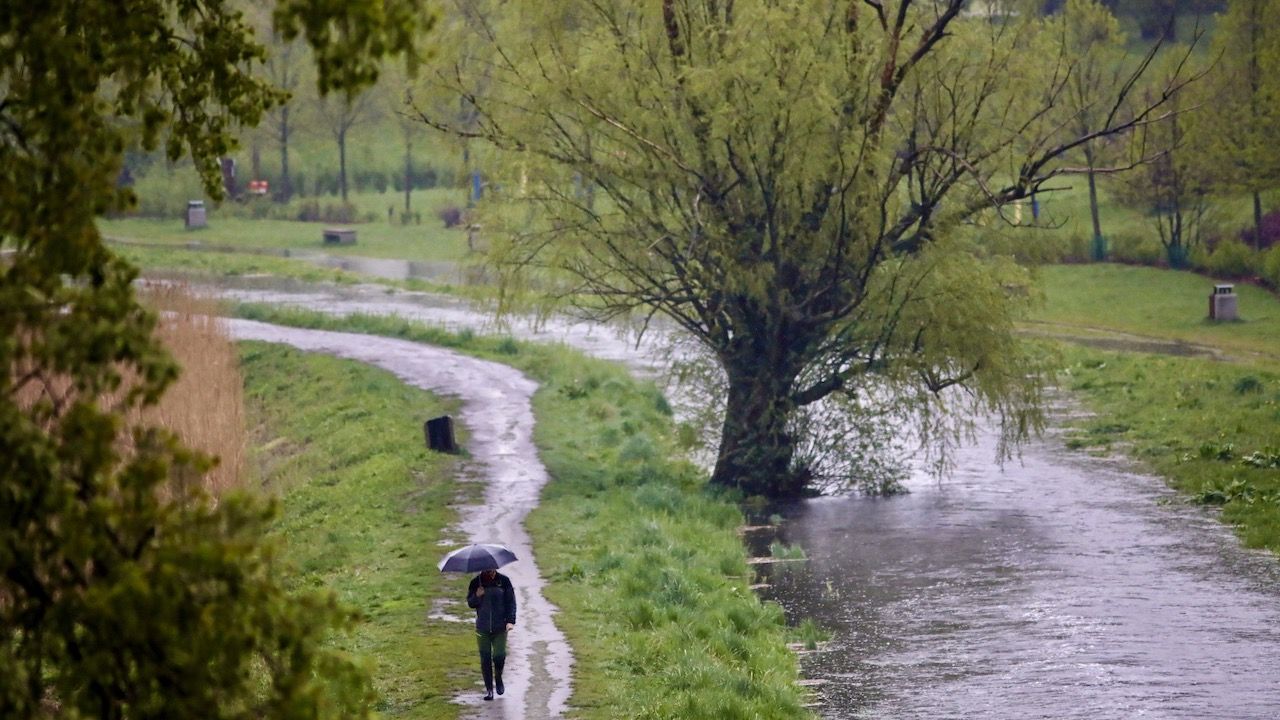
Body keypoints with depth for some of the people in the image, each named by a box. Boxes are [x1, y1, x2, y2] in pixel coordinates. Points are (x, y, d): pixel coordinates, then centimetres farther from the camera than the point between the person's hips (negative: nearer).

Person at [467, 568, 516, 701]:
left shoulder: (503, 581, -1)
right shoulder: (476, 582, 3)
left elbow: (511, 602, 0)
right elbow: (470, 603, 7)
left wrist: (511, 620, -12)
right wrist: (477, 596, -15)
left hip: (500, 627, -1)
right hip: (483, 628, 1)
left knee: (499, 656, -9)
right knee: (485, 659, 2)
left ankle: (498, 679, 21)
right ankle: (489, 689, 13)